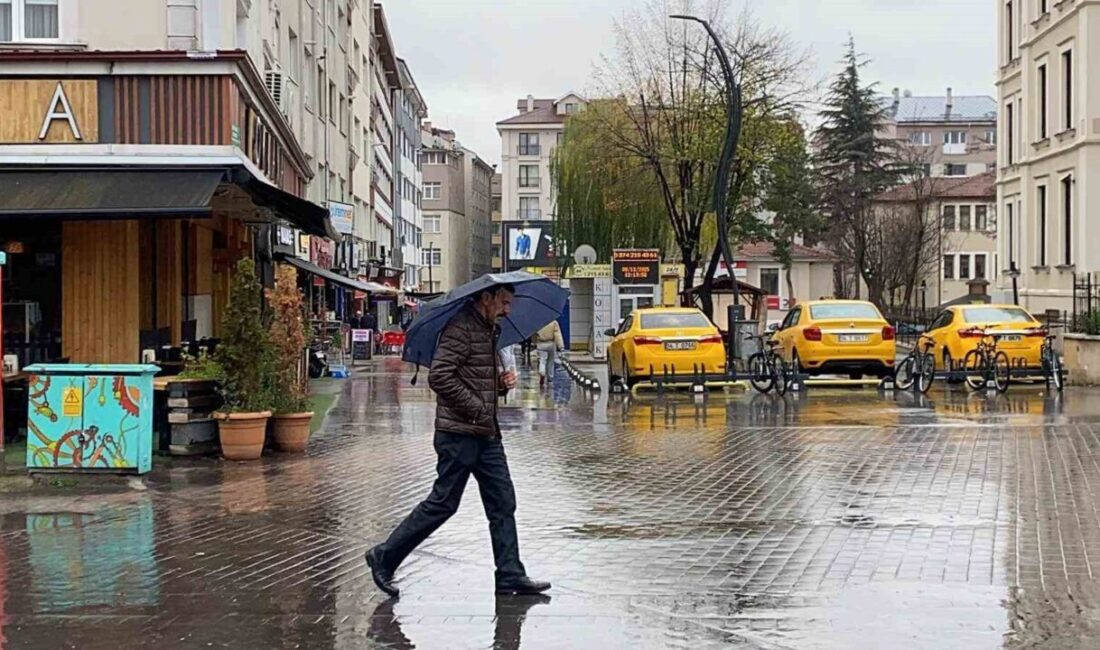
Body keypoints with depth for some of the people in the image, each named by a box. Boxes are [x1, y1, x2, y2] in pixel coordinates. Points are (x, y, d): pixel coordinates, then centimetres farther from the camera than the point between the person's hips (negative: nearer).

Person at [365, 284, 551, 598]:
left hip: (486, 434, 10)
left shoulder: (489, 331, 18)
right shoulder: (461, 328, -13)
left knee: (503, 503, 6)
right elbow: (439, 377, -23)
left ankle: (511, 576, 10)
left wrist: (501, 381, 7)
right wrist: (477, 409, -19)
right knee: (443, 503, -4)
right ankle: (385, 557, 8)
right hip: (459, 433, -10)